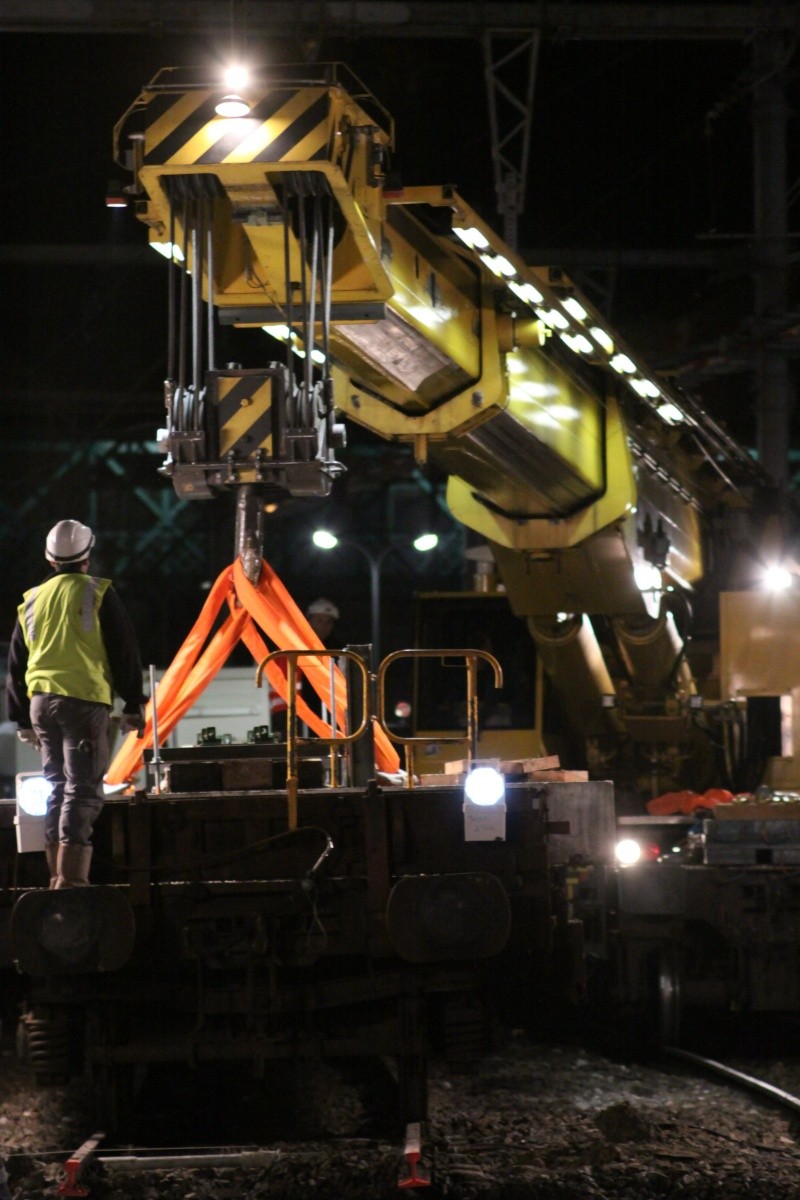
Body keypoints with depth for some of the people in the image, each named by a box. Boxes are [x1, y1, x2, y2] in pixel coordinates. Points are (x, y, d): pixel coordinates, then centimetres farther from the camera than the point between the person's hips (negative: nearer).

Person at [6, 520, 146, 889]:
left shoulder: (31, 601, 15)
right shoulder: (98, 593, 0)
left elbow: (16, 665, 19)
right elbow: (125, 654, -2)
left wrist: (22, 720, 24)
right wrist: (134, 705, 3)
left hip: (40, 702, 5)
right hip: (85, 699, -5)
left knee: (57, 786, 15)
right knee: (82, 789, -8)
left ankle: (58, 871, 14)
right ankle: (71, 875, -18)